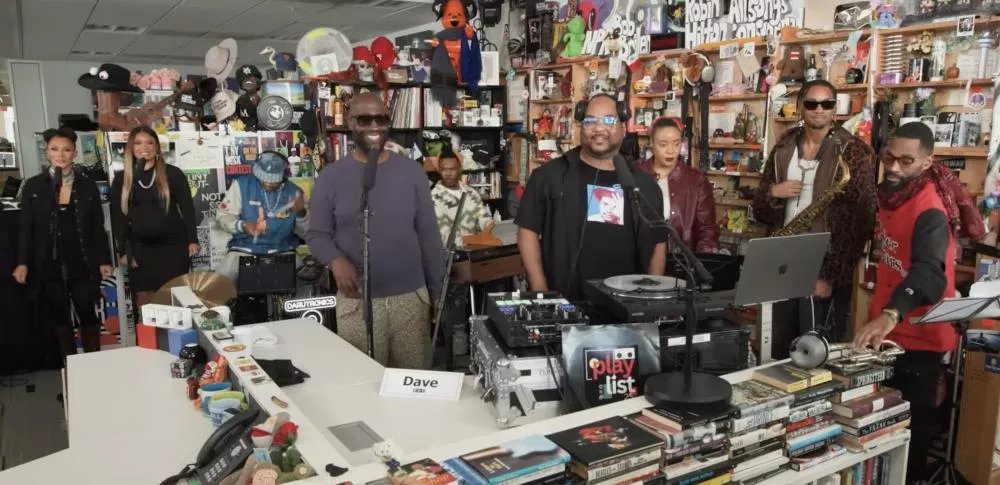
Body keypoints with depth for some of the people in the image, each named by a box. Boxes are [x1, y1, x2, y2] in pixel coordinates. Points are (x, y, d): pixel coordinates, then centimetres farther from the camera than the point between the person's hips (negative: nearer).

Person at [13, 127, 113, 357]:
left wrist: (104, 260, 1)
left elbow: (98, 226, 4)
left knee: (87, 313, 6)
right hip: (49, 265, 0)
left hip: (82, 263, 0)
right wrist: (22, 262, -6)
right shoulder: (33, 186, 0)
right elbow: (25, 227, 1)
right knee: (59, 316, 9)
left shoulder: (88, 186, 1)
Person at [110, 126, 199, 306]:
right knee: (144, 299, 1)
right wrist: (122, 251, 1)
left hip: (173, 245, -2)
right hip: (140, 248, 2)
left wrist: (192, 240, -7)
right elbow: (117, 216, 6)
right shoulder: (121, 179, 5)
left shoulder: (173, 174, -1)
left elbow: (187, 207, -1)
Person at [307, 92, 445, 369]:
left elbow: (429, 235, 6)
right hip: (357, 302, -1)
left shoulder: (412, 172, 3)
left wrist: (438, 292, 6)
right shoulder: (330, 177, -1)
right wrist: (336, 260, -21)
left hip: (412, 297, 2)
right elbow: (317, 234, 1)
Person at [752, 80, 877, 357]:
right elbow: (760, 210, 13)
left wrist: (831, 275, -16)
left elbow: (860, 219, -11)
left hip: (826, 270, -5)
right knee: (778, 353, 13)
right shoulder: (783, 149, 9)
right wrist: (773, 193, -10)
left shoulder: (852, 151, -6)